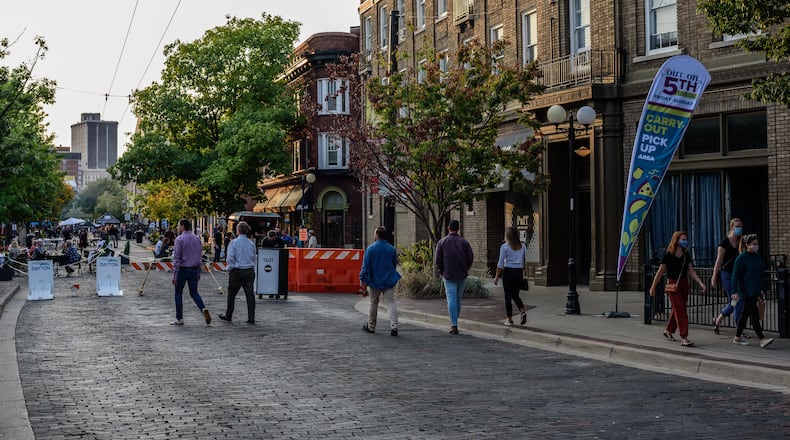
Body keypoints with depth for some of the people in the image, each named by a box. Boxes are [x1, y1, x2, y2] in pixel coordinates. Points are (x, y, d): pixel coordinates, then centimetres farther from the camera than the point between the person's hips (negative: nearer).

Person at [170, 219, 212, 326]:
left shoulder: (179, 239, -11)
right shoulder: (197, 239, 7)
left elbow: (176, 258, -13)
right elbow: (200, 256, 11)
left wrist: (174, 275, -12)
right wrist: (198, 272, 17)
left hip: (182, 269, -5)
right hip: (194, 269, 5)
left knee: (178, 293, 7)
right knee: (194, 292, 13)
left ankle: (179, 319, 9)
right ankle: (203, 309, -12)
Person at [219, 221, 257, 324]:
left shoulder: (234, 242, -9)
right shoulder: (251, 243, 5)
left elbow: (230, 258, -12)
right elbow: (254, 258, 11)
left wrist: (230, 269, 1)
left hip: (237, 272, -4)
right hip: (250, 271, 4)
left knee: (231, 294, 11)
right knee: (250, 294, 3)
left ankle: (228, 316, 19)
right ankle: (251, 318, 2)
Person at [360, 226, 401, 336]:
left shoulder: (370, 249, -9)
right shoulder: (392, 249, 3)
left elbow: (365, 266, -12)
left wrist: (362, 279, -10)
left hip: (374, 282, -2)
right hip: (389, 282, 2)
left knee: (373, 304, 12)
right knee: (391, 303, -2)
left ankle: (371, 326, 24)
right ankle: (394, 326, -16)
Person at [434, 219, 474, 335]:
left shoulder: (442, 242, -3)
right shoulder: (464, 242, 1)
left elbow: (437, 260, -4)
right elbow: (470, 258, -2)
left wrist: (442, 272, 10)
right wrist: (465, 269, 13)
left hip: (449, 275, -2)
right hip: (462, 275, 2)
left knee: (451, 299, -4)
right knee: (458, 299, 14)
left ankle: (454, 325, -11)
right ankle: (454, 322, 24)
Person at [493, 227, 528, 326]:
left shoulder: (504, 246, -7)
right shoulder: (522, 246, 7)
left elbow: (500, 263, -7)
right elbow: (524, 261, 11)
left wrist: (497, 276, -1)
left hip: (508, 271, -4)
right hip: (519, 272, 4)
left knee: (508, 296, 5)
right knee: (515, 295, 17)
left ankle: (510, 319, 6)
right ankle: (523, 311, -7)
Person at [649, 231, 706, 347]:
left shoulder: (686, 257, 6)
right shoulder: (668, 256, -11)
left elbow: (691, 272, 3)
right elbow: (660, 272, -5)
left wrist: (700, 283, -13)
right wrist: (653, 287, -1)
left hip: (684, 284, 6)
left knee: (677, 310, 16)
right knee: (680, 311, -11)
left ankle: (668, 330, 36)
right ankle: (684, 338, -12)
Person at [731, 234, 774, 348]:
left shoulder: (757, 256, 13)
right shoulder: (742, 258, -11)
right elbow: (735, 275, -13)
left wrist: (760, 289, 23)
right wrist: (735, 292, -18)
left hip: (755, 291, 8)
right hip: (746, 291, -8)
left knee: (745, 313, 12)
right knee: (754, 314, -11)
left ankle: (737, 338, 20)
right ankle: (762, 340, -15)